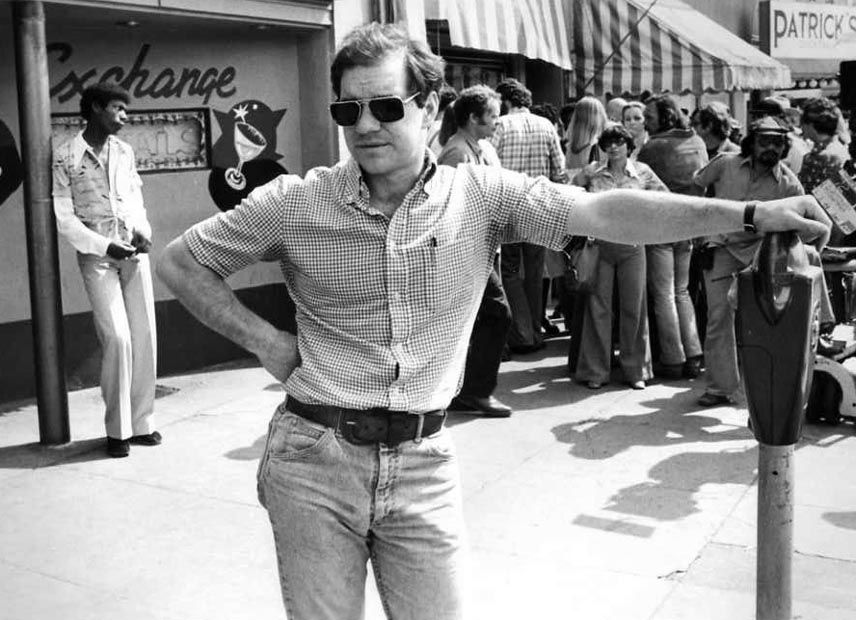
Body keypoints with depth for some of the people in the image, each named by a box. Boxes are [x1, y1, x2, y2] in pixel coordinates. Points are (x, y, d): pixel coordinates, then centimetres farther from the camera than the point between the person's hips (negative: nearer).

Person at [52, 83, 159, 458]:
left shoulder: (124, 152, 11)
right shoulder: (66, 157, -3)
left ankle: (142, 423, 13)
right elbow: (64, 218, -6)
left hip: (135, 253, 5)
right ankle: (118, 430, 2)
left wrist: (142, 231, -5)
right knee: (117, 339, -11)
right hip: (97, 257, -5)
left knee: (145, 337, 2)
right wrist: (105, 246, -15)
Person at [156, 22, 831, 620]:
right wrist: (264, 340, -3)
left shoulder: (482, 195, -5)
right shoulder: (295, 203, -5)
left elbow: (600, 212, -14)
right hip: (315, 458, 0)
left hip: (423, 462, 1)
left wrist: (750, 214, -22)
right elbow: (180, 262, 5)